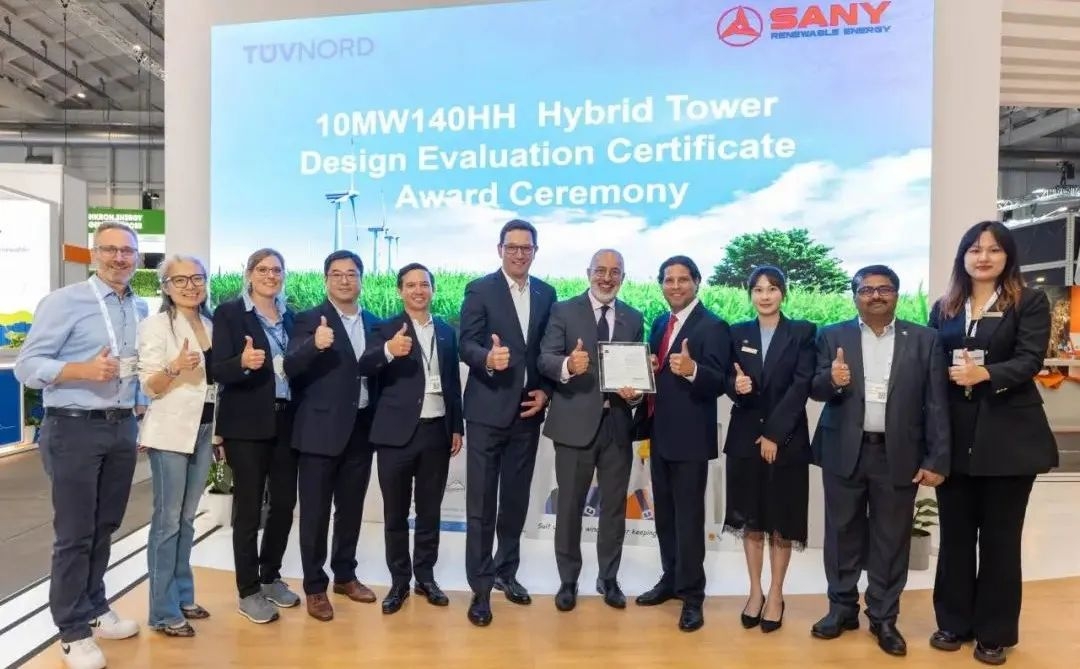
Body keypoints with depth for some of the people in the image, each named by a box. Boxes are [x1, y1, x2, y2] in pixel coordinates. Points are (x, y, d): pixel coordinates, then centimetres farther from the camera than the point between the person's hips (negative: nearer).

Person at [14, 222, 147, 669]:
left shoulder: (141, 310, 10)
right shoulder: (64, 302, -9)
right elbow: (27, 365, -11)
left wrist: (140, 411, 8)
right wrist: (85, 370, -25)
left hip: (122, 428, 6)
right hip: (74, 430, -5)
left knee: (104, 526, 16)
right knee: (74, 532, 3)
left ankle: (94, 609, 32)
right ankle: (73, 631, 17)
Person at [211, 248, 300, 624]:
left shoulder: (291, 317, 11)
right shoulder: (229, 313, -4)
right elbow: (217, 370, -11)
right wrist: (243, 363, -29)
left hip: (286, 421, 5)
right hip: (247, 423, -5)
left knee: (284, 503, 11)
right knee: (248, 507, 4)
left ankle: (270, 577, 30)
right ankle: (248, 592, 17)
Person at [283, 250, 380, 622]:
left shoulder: (374, 323, 10)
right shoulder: (310, 320, -5)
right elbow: (291, 369, -18)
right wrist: (315, 345, -34)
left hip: (361, 429, 5)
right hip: (321, 429, -5)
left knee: (351, 508, 16)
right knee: (315, 511, 6)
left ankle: (345, 575, 32)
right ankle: (314, 587, 19)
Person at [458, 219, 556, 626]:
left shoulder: (546, 294, 9)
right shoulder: (479, 290, -4)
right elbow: (466, 345, -12)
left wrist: (546, 391, -2)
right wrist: (488, 358, -33)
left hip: (527, 411, 4)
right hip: (487, 411, -4)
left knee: (516, 499, 15)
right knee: (481, 503, 2)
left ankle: (506, 571, 32)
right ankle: (480, 587, 14)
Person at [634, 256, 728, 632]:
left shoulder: (712, 326, -11)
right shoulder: (659, 323, 13)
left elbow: (718, 383, -19)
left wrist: (692, 369, -38)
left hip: (690, 436, -7)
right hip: (659, 433, 8)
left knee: (689, 517, 1)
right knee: (664, 513, 17)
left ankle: (692, 595, 14)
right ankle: (671, 579, 33)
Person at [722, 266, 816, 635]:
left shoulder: (802, 332, -1)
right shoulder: (737, 333, 7)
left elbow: (801, 386, -9)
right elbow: (728, 380, 4)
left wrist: (774, 433, -15)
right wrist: (736, 386, -21)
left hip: (787, 439, -2)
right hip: (745, 436, 2)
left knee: (782, 521, 7)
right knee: (751, 519, 10)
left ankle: (775, 595, 21)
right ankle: (755, 592, 23)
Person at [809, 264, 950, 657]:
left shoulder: (924, 340, 3)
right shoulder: (833, 337, 4)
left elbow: (935, 403, 0)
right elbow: (815, 390, 1)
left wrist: (937, 459, -5)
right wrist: (832, 381, -22)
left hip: (898, 455, 0)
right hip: (844, 452, 1)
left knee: (891, 540, 9)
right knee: (843, 533, 11)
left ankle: (884, 617, 25)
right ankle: (842, 608, 27)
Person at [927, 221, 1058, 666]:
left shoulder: (1029, 303, 1)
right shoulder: (943, 308, 11)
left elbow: (1030, 360, -12)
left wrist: (984, 373, -28)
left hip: (1007, 435, -3)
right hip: (954, 436, 3)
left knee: (999, 536, 7)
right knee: (955, 534, 10)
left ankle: (995, 632, 21)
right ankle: (954, 622, 24)